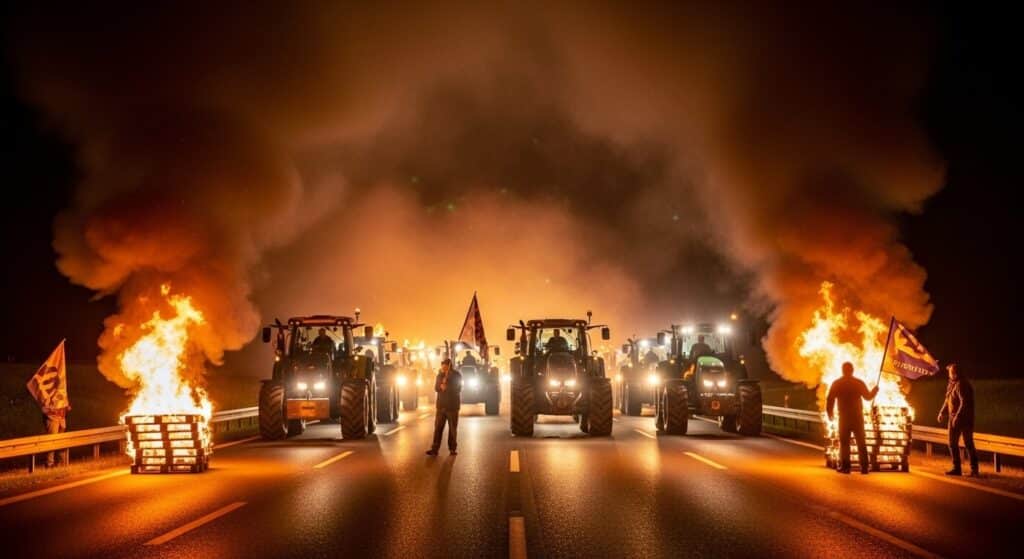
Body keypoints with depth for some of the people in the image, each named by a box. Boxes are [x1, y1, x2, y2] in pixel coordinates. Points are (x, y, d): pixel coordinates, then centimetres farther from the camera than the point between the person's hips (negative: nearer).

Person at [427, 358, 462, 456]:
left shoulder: (457, 375, -3)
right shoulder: (440, 375, 8)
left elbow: (457, 389, -10)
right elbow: (436, 388, 4)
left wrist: (446, 387, -12)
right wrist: (441, 386, -17)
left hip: (452, 406, -3)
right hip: (441, 405, 3)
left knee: (453, 428, 3)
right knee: (438, 427, -3)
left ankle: (452, 448, 13)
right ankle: (435, 449, -3)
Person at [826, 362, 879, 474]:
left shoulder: (836, 384, -4)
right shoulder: (859, 383, -2)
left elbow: (830, 400, -6)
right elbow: (868, 396, 9)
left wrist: (829, 413, 9)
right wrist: (874, 391, 29)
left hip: (844, 417, -1)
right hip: (858, 417, 1)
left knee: (844, 442, 5)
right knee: (861, 443, 9)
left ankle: (845, 467, 0)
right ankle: (864, 467, 9)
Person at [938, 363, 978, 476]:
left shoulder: (962, 384, -16)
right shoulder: (951, 384, 13)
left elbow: (964, 402, -23)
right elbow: (948, 400, 23)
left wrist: (958, 416, -27)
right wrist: (942, 412, 14)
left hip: (965, 419, -9)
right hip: (954, 418, 9)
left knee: (968, 444, -5)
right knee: (952, 443, 10)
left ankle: (974, 469, 0)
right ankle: (956, 468, 17)